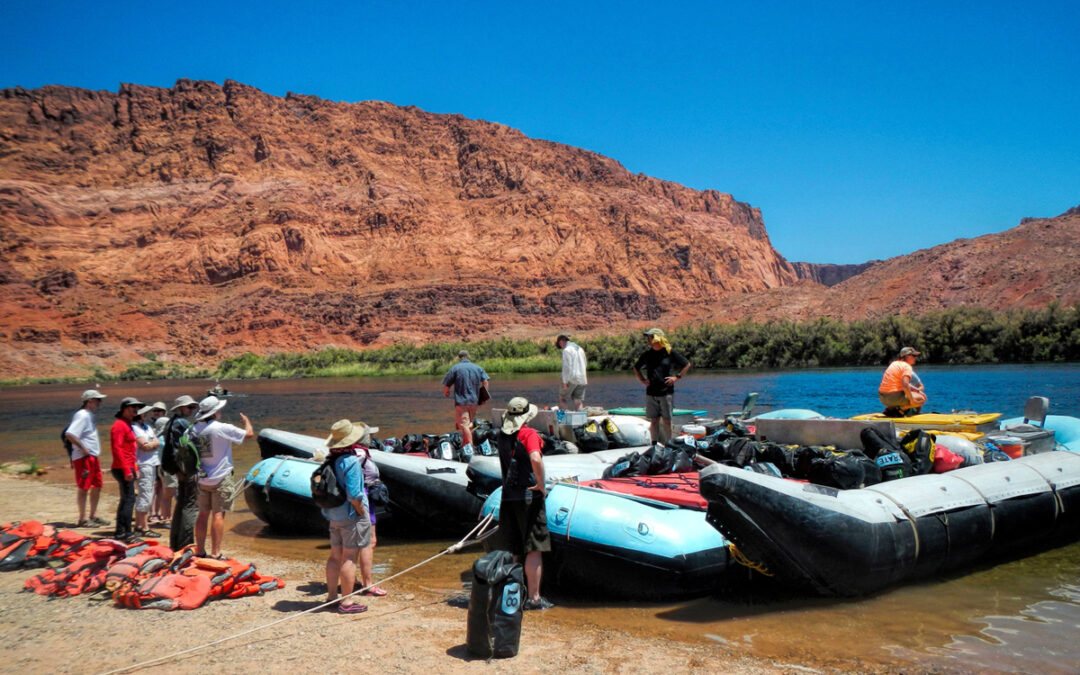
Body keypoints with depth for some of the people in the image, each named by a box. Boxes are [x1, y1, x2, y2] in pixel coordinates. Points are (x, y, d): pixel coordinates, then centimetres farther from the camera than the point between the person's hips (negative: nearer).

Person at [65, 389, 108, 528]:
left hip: (93, 456, 10)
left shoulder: (89, 415, 16)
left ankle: (93, 516, 21)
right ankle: (83, 519, 4)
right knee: (83, 488, -3)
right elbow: (69, 434, -26)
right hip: (83, 458, -10)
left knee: (97, 486, 13)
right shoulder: (82, 415, -15)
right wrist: (83, 449, -21)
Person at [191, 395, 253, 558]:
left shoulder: (195, 429, 0)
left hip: (202, 479, 6)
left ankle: (199, 550, 20)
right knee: (218, 515, -2)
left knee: (203, 514, 14)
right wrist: (246, 421, 13)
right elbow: (249, 434, -7)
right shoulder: (222, 429, -17)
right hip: (220, 479, -6)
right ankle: (215, 553, -2)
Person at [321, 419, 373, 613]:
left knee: (335, 556, 16)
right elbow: (353, 494, -23)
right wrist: (362, 512, -10)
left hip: (334, 515, 8)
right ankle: (347, 601, 2)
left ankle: (331, 595, 26)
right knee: (349, 558, -2)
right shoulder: (350, 461, -19)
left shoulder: (330, 460, 6)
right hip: (350, 516, -8)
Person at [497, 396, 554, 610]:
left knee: (511, 552, 14)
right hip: (529, 497, -6)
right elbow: (535, 459, -30)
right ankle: (534, 598, 5)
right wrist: (541, 484, -19)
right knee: (534, 550, 2)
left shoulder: (501, 435, 7)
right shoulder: (529, 434, -12)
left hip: (507, 497, 6)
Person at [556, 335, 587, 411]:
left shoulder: (566, 350, -8)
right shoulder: (580, 349, 17)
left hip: (572, 379, -7)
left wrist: (564, 382, -15)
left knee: (562, 397, 9)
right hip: (582, 379, 7)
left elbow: (566, 367, -16)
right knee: (579, 402, 6)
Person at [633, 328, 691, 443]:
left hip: (666, 393, -3)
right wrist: (642, 380, 9)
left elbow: (687, 365, 9)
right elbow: (636, 368, 23)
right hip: (651, 393, 3)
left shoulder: (670, 353, -1)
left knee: (666, 420, 1)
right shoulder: (646, 354, 8)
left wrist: (677, 377, 1)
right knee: (654, 421, 5)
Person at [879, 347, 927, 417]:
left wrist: (917, 390, 21)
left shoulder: (895, 363, 18)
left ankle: (890, 409, 9)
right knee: (922, 398, 1)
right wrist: (912, 400, -16)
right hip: (894, 397, -9)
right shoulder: (907, 366, -9)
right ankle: (899, 409, -11)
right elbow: (905, 385, -24)